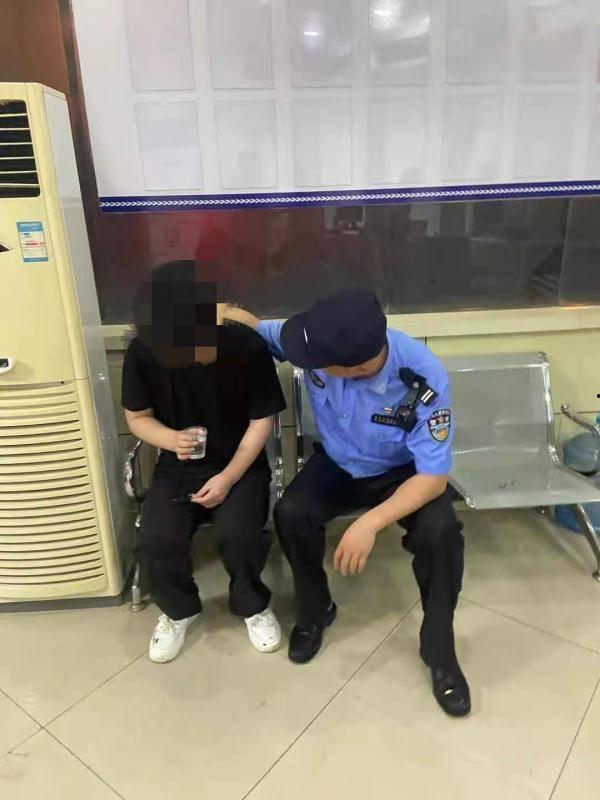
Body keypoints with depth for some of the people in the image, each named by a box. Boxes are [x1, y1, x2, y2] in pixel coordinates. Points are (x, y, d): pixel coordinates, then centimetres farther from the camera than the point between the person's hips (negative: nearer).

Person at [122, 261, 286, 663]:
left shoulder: (248, 347, -19)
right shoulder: (142, 352, -15)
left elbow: (262, 420, -10)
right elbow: (137, 417, 0)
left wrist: (229, 477, -18)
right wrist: (171, 438, -22)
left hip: (240, 465, -1)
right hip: (177, 467, 2)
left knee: (238, 534, -26)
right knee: (156, 542, -20)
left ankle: (253, 605, 10)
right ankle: (179, 609, 15)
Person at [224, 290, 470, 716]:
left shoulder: (425, 378, -33)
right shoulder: (322, 338, -25)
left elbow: (434, 475, -28)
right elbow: (259, 329, -4)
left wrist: (370, 523, -39)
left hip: (403, 472, -2)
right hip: (337, 463, 3)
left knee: (441, 532, -29)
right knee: (291, 513, -25)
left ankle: (440, 649, -2)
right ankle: (314, 612, 5)